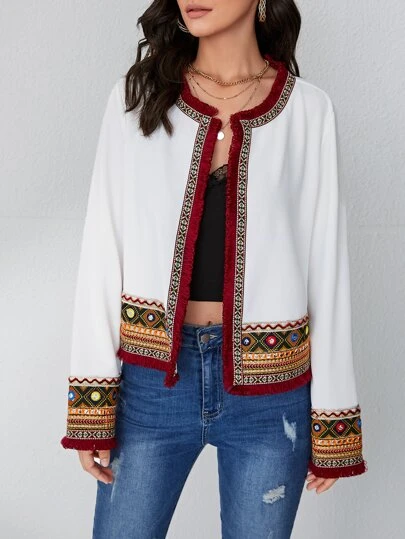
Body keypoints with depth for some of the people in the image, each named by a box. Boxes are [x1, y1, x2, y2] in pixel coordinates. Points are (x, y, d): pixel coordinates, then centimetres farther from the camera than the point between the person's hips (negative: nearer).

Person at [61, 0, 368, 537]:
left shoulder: (308, 110, -2)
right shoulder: (136, 96, 0)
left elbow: (326, 267, -1)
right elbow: (102, 251, -2)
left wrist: (333, 420, 1)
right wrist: (91, 406, -5)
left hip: (270, 390, 0)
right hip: (151, 377, 1)